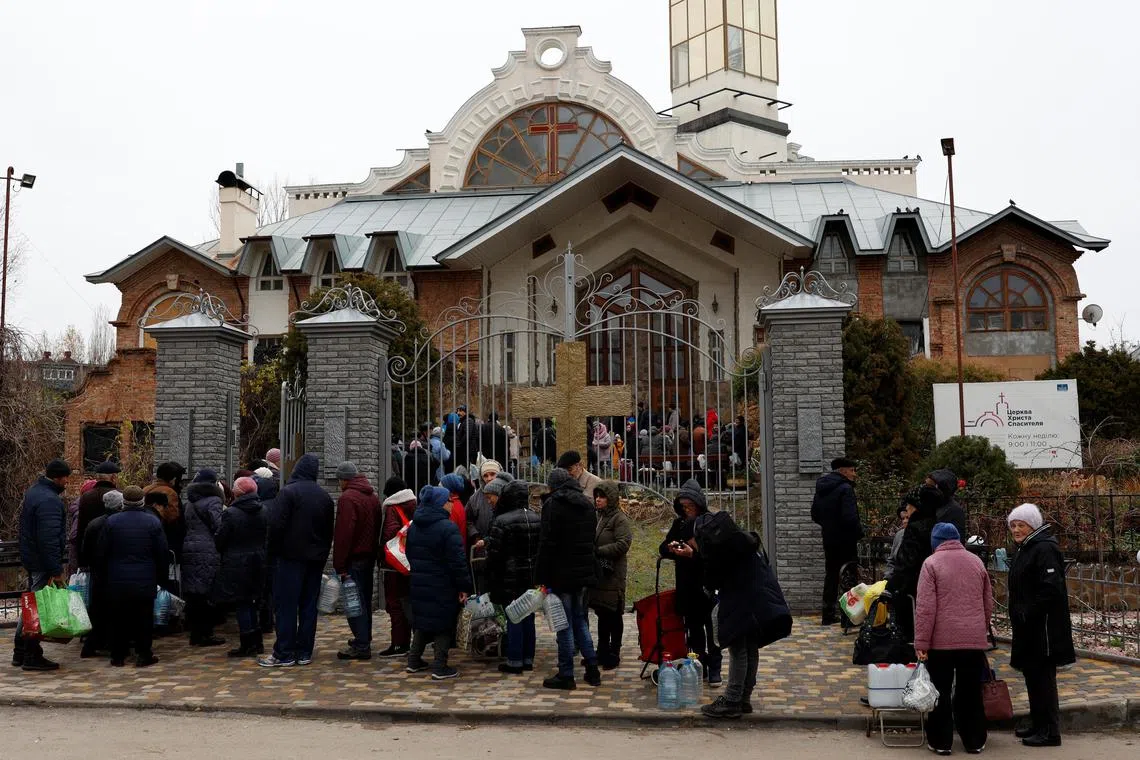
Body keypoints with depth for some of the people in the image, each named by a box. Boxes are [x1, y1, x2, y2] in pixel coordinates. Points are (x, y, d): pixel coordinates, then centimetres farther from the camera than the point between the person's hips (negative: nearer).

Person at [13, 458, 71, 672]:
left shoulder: (33, 492, 13)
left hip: (30, 558, 10)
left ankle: (19, 653, 26)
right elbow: (50, 539, -27)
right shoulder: (50, 500, -21)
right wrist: (56, 570, -24)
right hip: (43, 563, -10)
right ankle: (32, 656, 2)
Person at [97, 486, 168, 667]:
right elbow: (163, 553, -1)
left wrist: (107, 572, 14)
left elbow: (102, 552, 1)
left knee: (119, 619, 10)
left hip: (117, 580, 1)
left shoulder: (112, 521, -4)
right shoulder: (153, 522, -5)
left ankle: (118, 656, 15)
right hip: (145, 581, -1)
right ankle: (143, 655, 6)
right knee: (144, 619, 6)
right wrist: (160, 576, 10)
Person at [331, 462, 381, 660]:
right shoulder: (373, 496, 13)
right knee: (365, 600, 17)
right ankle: (364, 640, 27)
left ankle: (361, 646, -6)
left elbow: (343, 534, -20)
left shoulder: (347, 498, -15)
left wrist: (339, 565, -17)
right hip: (369, 556, 9)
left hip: (354, 559, -9)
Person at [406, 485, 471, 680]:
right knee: (443, 623, 2)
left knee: (421, 620, 18)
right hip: (442, 586, -7)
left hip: (419, 584, 7)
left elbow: (410, 555, 18)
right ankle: (440, 667, 3)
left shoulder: (414, 527, 9)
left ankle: (414, 661, 25)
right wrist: (463, 586, -13)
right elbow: (457, 561, -19)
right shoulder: (448, 528, -17)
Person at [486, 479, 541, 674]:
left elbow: (494, 555, -12)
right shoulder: (538, 519, 5)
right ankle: (528, 659, 21)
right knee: (529, 618, 13)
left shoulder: (502, 522, -14)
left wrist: (492, 582, -4)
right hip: (533, 578, 6)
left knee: (514, 619, 1)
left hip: (511, 579, -6)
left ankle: (514, 661, 6)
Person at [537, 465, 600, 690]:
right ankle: (592, 669, 17)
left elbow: (547, 543, -15)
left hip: (562, 573, -7)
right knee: (579, 619, 17)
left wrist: (544, 577, -11)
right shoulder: (587, 504, 12)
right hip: (584, 571, 7)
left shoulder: (553, 504, -11)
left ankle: (566, 675, 5)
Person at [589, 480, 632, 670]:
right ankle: (602, 652, 24)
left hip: (613, 574, -7)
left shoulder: (620, 519, -10)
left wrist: (597, 551, -19)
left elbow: (623, 544, -20)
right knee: (602, 614, 14)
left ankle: (613, 654, 9)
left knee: (613, 615, 1)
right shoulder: (599, 517, 13)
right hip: (598, 572, 7)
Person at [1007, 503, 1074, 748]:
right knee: (1031, 674, 16)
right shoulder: (1024, 549, 16)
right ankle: (1037, 723, 26)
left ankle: (1050, 732, 3)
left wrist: (1028, 613, -20)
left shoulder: (1045, 549, -16)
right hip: (1028, 627, 10)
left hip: (1043, 626, -10)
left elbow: (1051, 589, -24)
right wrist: (1018, 615, 16)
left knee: (1042, 677, -4)